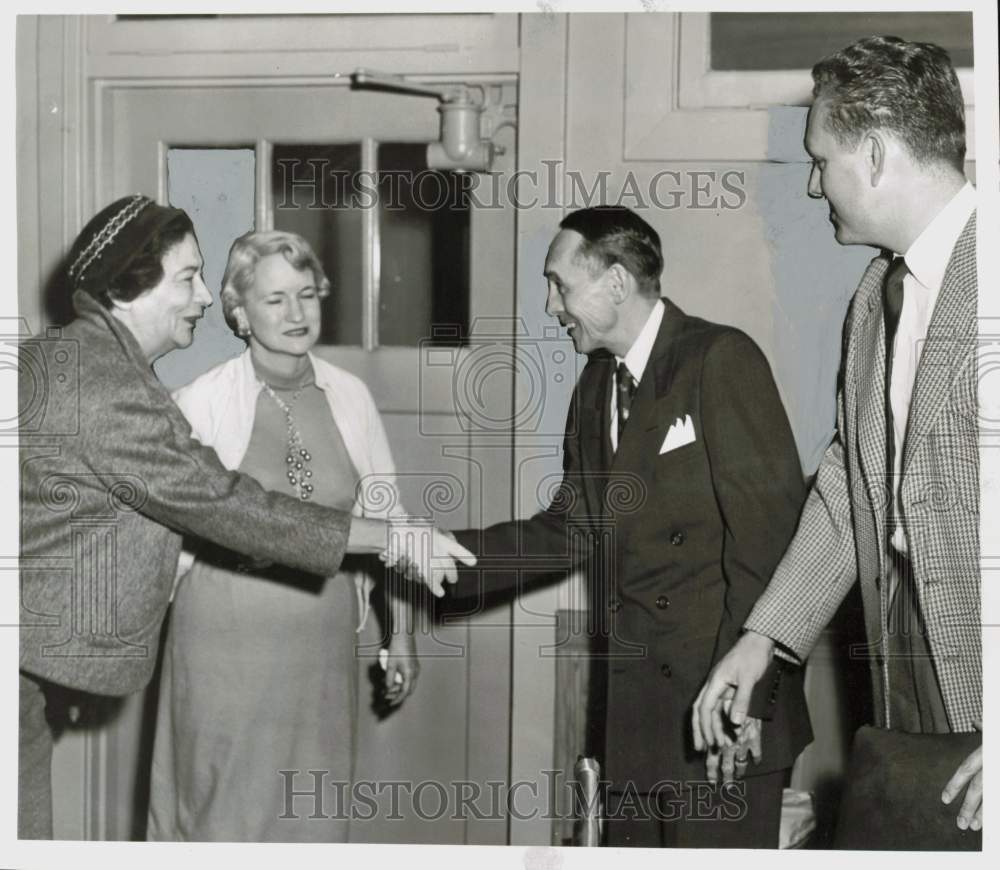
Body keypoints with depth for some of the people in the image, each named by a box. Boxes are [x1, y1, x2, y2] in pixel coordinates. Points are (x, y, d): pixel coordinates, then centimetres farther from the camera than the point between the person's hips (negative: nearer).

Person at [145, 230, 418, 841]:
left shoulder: (351, 398, 1)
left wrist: (400, 635, 11)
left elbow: (383, 516, 8)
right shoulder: (202, 403, -10)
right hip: (227, 645, -3)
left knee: (314, 814, 12)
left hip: (323, 643, 3)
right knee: (225, 812, 6)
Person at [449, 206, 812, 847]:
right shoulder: (597, 385, 14)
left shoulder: (722, 360, -10)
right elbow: (570, 530, 17)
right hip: (635, 708, 7)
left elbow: (770, 528, -15)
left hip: (721, 704, -7)